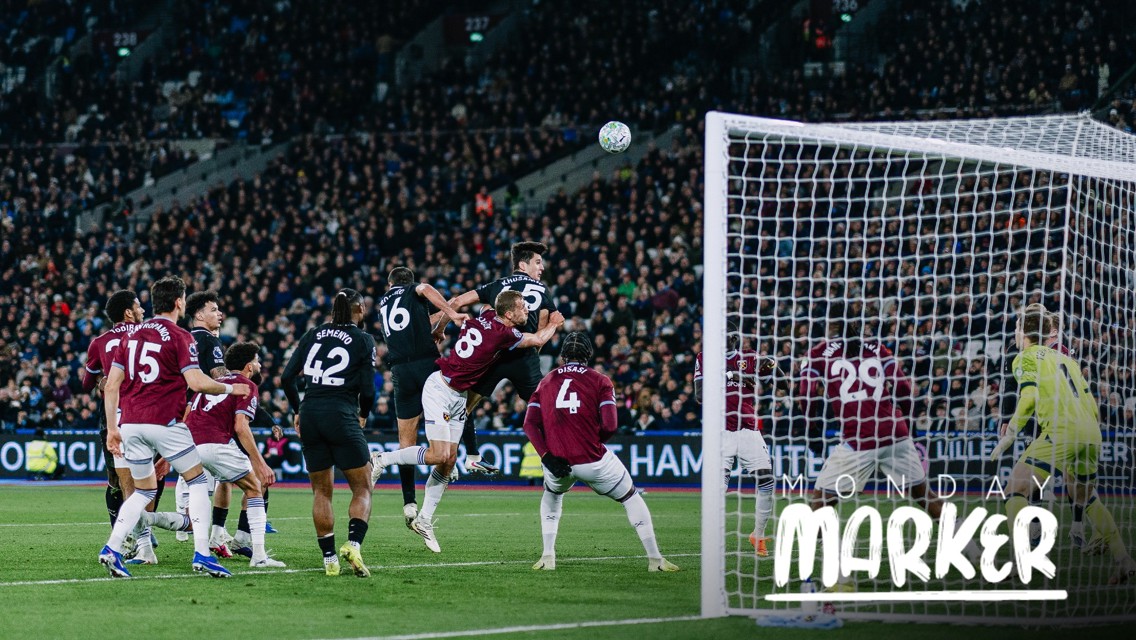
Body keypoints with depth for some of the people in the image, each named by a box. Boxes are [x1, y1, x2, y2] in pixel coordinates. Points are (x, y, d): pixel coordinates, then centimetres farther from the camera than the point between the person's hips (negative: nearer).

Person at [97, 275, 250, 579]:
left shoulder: (131, 335, 12)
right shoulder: (179, 337, -5)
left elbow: (111, 386, 9)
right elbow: (196, 382, -15)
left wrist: (112, 428, 14)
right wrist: (230, 388, 2)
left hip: (131, 423, 6)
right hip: (165, 423, -6)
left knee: (144, 491, 18)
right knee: (198, 481, 9)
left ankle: (112, 548, 1)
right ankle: (201, 553, -1)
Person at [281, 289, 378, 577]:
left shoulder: (313, 334, 12)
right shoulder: (363, 340, 1)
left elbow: (287, 377, 7)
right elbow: (367, 390, -4)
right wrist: (363, 415, 15)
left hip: (310, 414, 4)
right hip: (341, 417, -4)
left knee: (321, 491, 13)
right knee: (362, 488, 5)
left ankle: (329, 558, 7)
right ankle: (354, 543, -18)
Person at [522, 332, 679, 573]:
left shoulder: (547, 381, 14)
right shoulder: (599, 381, 4)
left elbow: (530, 424, 1)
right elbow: (610, 426, -9)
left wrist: (547, 457, -4)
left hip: (557, 462, 3)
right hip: (593, 460, -3)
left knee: (552, 496, 35)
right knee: (631, 499, 18)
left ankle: (547, 557, 22)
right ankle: (655, 559, 13)